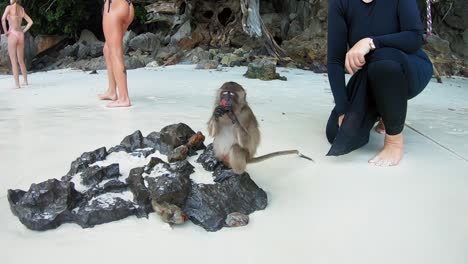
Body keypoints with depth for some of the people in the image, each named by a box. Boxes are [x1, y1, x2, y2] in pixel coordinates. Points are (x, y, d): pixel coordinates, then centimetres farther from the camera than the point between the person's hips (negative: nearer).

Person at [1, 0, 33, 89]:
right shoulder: (22, 9, 12)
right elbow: (30, 22, 14)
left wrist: (5, 31, -8)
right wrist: (23, 31, 12)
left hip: (12, 35, -5)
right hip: (21, 36, 5)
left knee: (14, 62, -2)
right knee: (21, 61, 17)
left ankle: (17, 84, -4)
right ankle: (25, 81, 24)